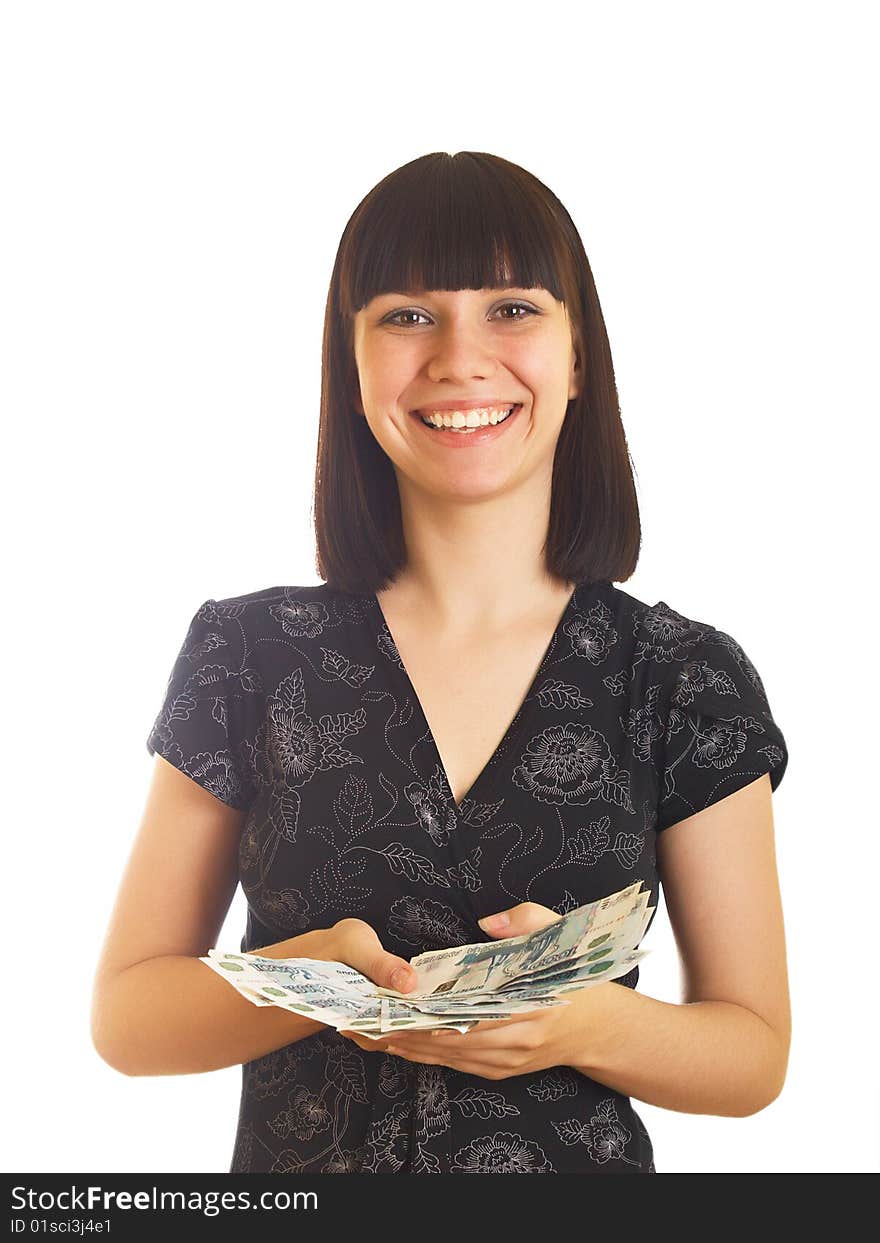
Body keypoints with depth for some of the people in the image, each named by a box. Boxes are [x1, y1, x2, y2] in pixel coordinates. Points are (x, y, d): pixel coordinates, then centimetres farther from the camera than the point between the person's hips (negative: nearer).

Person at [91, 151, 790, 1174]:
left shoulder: (688, 679, -8)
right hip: (298, 1160, 0)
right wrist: (315, 979, -23)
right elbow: (124, 1015, -5)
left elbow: (756, 1053, -4)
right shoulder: (244, 655, -8)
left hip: (579, 1166, 0)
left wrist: (586, 1019, -24)